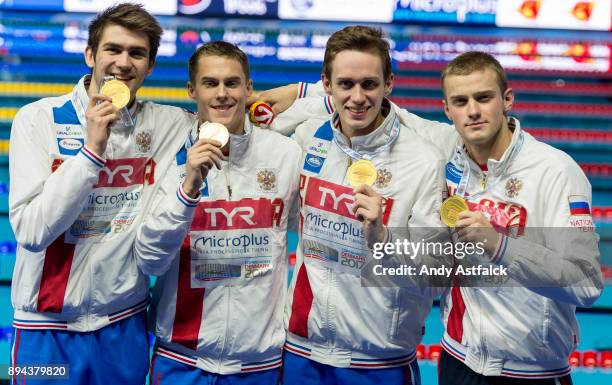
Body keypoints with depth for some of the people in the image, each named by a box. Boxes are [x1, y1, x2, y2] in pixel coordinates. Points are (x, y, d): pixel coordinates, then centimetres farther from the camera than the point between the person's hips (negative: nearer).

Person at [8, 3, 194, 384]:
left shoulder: (167, 124, -1)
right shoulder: (37, 120, -8)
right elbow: (31, 231, -16)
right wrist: (92, 149, -22)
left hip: (125, 324, 3)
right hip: (48, 328, -2)